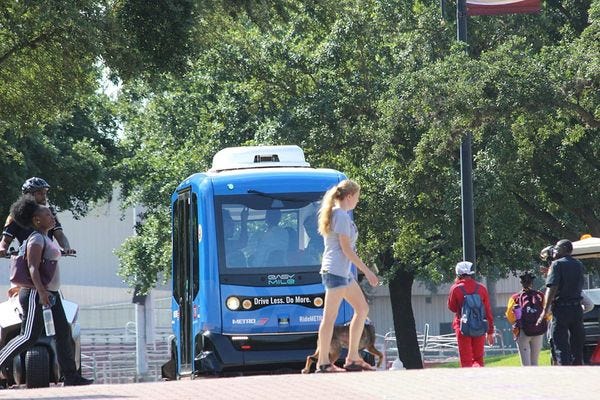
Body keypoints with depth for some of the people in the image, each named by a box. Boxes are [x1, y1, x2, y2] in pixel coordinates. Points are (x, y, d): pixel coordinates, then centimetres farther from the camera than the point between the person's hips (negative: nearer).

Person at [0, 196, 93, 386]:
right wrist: (41, 292, -32)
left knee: (64, 333, 2)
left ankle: (71, 377, 0)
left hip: (50, 293, 10)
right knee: (29, 336, -11)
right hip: (35, 293, -10)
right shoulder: (36, 239, -13)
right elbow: (33, 267, -23)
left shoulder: (45, 239, 17)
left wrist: (19, 285, 33)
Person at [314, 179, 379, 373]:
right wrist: (367, 271, -15)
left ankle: (353, 357, 13)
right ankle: (323, 362, -6)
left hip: (344, 271, 10)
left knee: (362, 308, 12)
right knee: (330, 316, -7)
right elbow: (346, 248, -17)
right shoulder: (342, 215, -12)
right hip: (336, 270, -10)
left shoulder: (334, 213, 18)